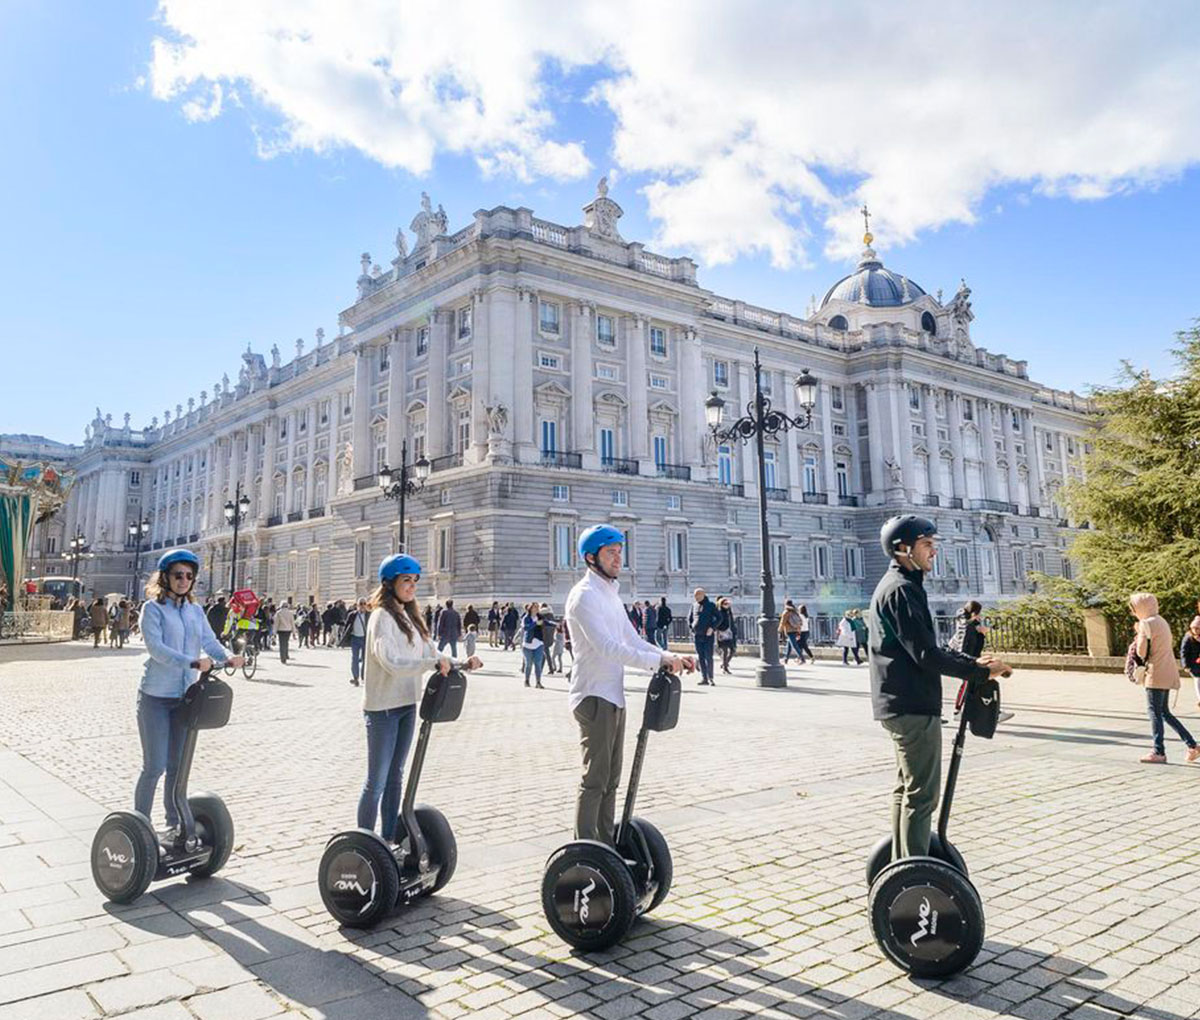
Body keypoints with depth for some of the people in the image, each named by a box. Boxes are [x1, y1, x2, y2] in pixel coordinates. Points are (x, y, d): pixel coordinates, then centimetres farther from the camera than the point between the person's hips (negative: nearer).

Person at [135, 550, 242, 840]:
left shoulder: (196, 610, 10)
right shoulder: (153, 608, -7)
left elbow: (209, 641, 0)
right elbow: (155, 647, -19)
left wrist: (228, 657, -21)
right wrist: (193, 662, -31)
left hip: (186, 696, 5)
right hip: (156, 696, -5)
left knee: (178, 765, 13)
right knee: (155, 766, -3)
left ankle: (174, 823, 26)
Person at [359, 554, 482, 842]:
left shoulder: (410, 617, 13)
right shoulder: (382, 616, -13)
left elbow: (431, 652, 13)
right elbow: (390, 662, -26)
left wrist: (462, 665, -2)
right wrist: (433, 663, -32)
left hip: (407, 704, 8)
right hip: (382, 707, -8)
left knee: (395, 777, 16)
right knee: (377, 781, -1)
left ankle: (388, 840, 27)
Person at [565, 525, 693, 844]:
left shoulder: (610, 594, 17)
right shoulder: (585, 595, -14)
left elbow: (633, 640, 16)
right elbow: (607, 647, -25)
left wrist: (671, 657, 1)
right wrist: (659, 660, -27)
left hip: (613, 697, 9)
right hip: (594, 698, -9)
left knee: (610, 779, 15)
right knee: (595, 780, -5)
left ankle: (607, 845, 25)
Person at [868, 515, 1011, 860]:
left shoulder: (900, 586, 18)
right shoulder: (901, 589, -16)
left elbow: (928, 647, 21)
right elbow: (926, 655, -22)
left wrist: (973, 662, 11)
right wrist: (982, 672, -14)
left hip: (901, 707, 11)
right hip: (914, 708, -11)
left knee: (907, 790, 18)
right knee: (921, 795, -6)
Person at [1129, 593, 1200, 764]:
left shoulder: (1146, 623, -12)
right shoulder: (1162, 621, 17)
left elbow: (1141, 652, -15)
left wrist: (1136, 642, 5)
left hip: (1157, 673, -9)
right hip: (1168, 672, 9)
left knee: (1154, 711, -5)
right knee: (1164, 712, 16)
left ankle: (1159, 752, -5)